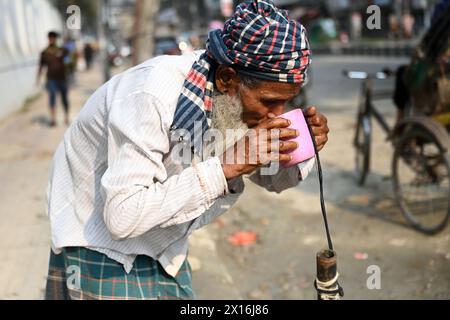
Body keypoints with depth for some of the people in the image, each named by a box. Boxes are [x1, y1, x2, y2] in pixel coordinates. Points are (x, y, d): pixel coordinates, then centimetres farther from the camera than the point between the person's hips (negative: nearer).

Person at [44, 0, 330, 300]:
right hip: (103, 244, -6)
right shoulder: (153, 95, -33)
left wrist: (303, 148, -21)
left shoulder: (239, 100, -13)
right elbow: (122, 215, -38)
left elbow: (273, 178, 2)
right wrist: (227, 167, -38)